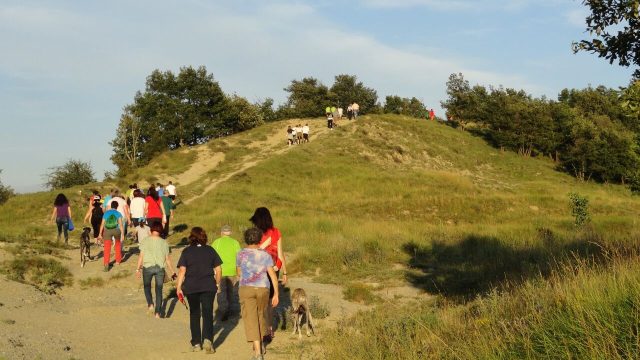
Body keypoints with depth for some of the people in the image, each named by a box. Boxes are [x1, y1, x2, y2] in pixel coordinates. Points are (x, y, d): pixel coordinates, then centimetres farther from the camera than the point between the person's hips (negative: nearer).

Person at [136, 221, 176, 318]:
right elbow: (168, 259, 3)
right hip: (160, 268, 1)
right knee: (159, 289, 10)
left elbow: (141, 256, -6)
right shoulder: (164, 243, 0)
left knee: (147, 286, 22)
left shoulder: (145, 241, -5)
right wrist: (173, 271, 12)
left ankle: (150, 304, 3)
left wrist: (138, 269, 2)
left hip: (147, 267, -1)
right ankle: (157, 312, 8)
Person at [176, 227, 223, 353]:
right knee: (208, 313, 2)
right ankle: (207, 339, -18)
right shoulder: (210, 250, 3)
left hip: (191, 287, 0)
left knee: (194, 314, 13)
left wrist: (179, 286, -6)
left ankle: (196, 343, 15)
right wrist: (217, 283, 16)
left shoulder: (186, 251, -2)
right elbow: (218, 269, 4)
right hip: (208, 286, 0)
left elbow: (182, 270, -9)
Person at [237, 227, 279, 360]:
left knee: (251, 320, -3)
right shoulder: (265, 255, 0)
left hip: (246, 289, -2)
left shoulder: (241, 254, -1)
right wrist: (276, 293, -4)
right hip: (263, 289, 2)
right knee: (261, 315, 23)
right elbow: (273, 274, -6)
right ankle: (260, 345, 37)